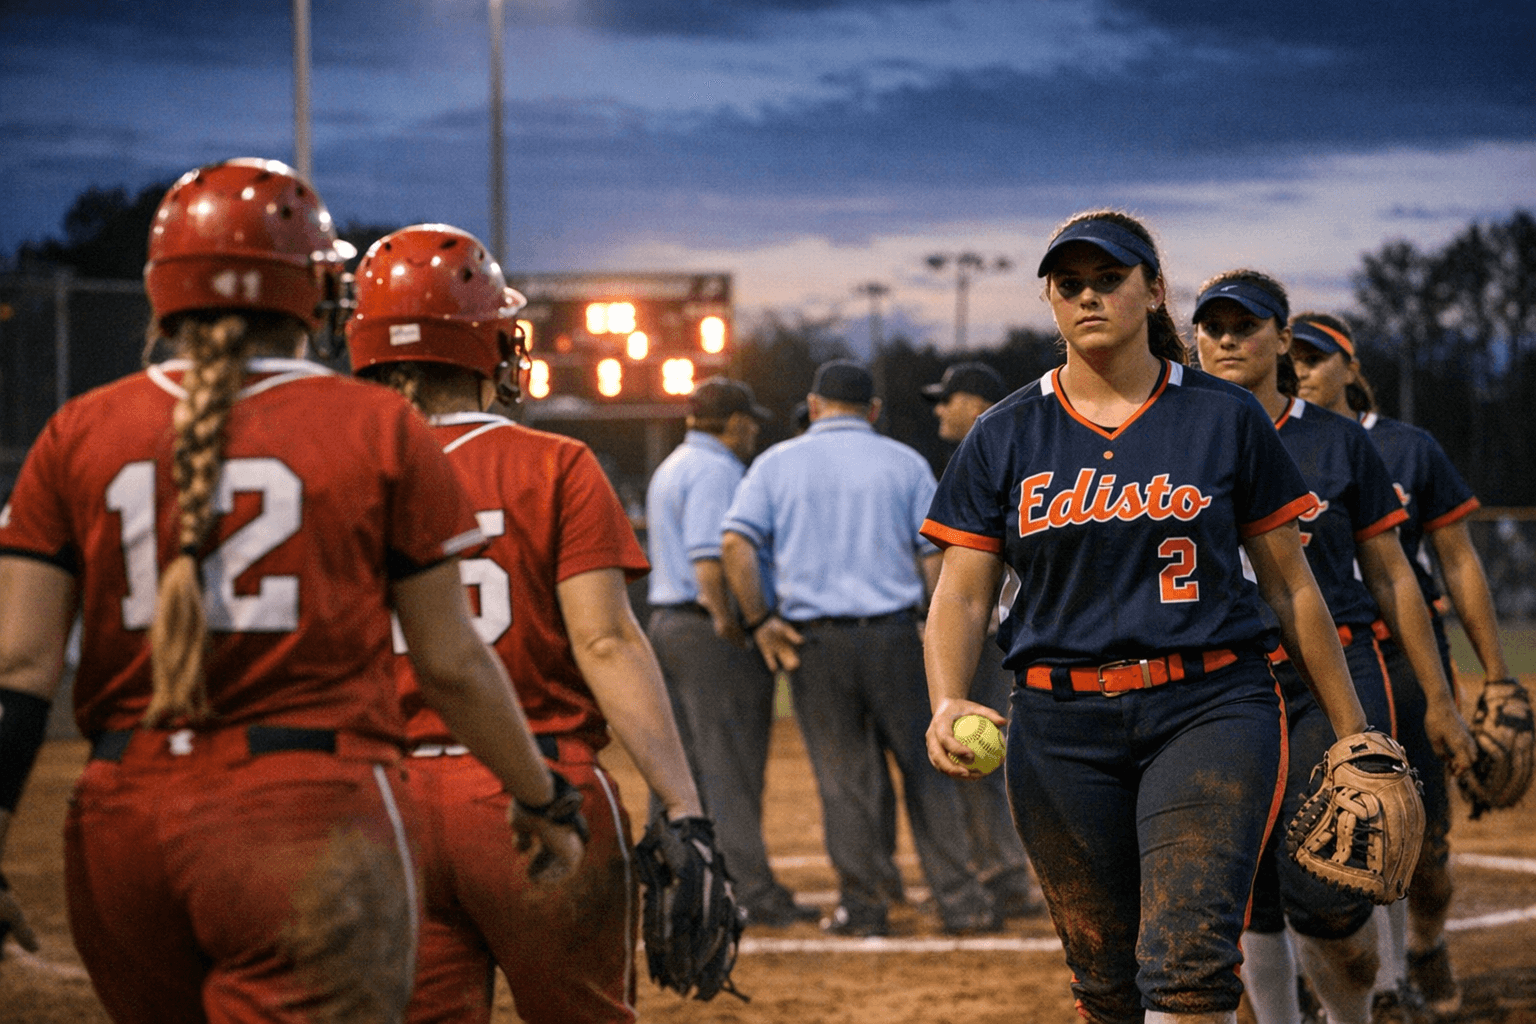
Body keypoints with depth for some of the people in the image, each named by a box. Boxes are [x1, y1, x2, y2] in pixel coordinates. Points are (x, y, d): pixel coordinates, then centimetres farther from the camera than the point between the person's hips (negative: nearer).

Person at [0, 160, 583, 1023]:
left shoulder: (80, 434, 7)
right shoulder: (380, 430, 0)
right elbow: (452, 662, 3)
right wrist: (544, 803, 18)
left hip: (123, 823, 4)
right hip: (313, 822, -4)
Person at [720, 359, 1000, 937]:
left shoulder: (777, 463, 6)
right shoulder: (903, 462, 7)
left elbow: (734, 543, -7)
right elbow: (937, 554, 1)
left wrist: (759, 620, -3)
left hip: (813, 638, 0)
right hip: (892, 631, 0)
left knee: (842, 775, 7)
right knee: (924, 766, 5)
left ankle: (863, 905, 9)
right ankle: (959, 900, 3)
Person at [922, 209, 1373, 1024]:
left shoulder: (1226, 419, 5)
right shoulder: (1004, 437, 9)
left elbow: (1289, 584, 9)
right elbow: (961, 595, 6)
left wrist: (1351, 734, 8)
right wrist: (947, 704, -14)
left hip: (1207, 710, -2)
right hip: (1061, 727, 3)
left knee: (1189, 956, -19)